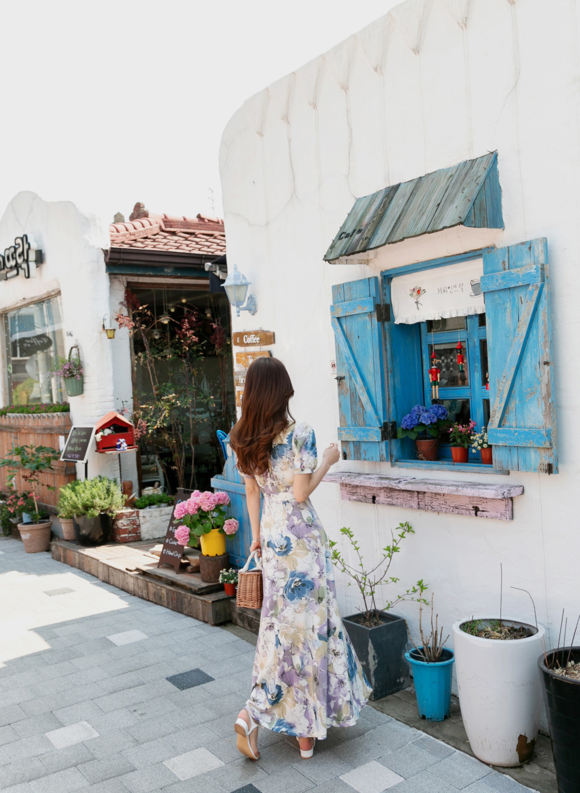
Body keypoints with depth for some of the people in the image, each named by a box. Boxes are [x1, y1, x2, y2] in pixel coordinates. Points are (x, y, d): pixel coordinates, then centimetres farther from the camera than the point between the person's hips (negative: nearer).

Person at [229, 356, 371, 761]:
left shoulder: (246, 438, 3)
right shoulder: (300, 433, -15)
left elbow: (252, 489, 10)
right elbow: (301, 493, -15)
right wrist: (328, 461, -3)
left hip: (272, 534, 7)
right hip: (300, 536, -6)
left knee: (282, 623, 17)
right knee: (309, 621, 5)